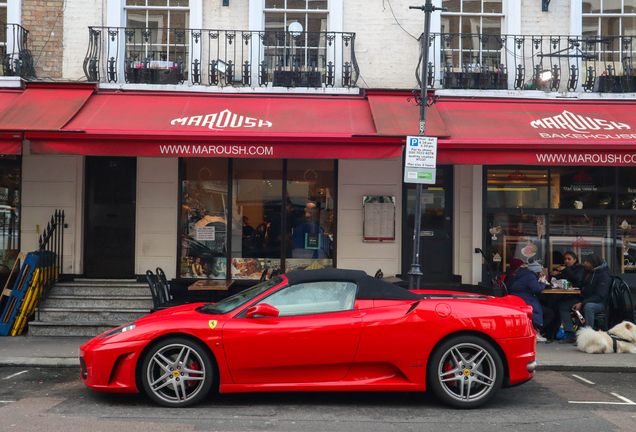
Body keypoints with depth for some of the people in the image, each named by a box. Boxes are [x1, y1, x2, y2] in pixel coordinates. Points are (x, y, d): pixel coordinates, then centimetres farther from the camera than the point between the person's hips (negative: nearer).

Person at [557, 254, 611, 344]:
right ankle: (571, 335, -11)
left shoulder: (603, 276, -15)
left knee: (588, 307, -41)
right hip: (582, 299, 9)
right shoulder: (587, 271, 10)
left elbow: (599, 296, -22)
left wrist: (581, 304, -28)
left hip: (598, 303, -8)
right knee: (562, 304, -5)